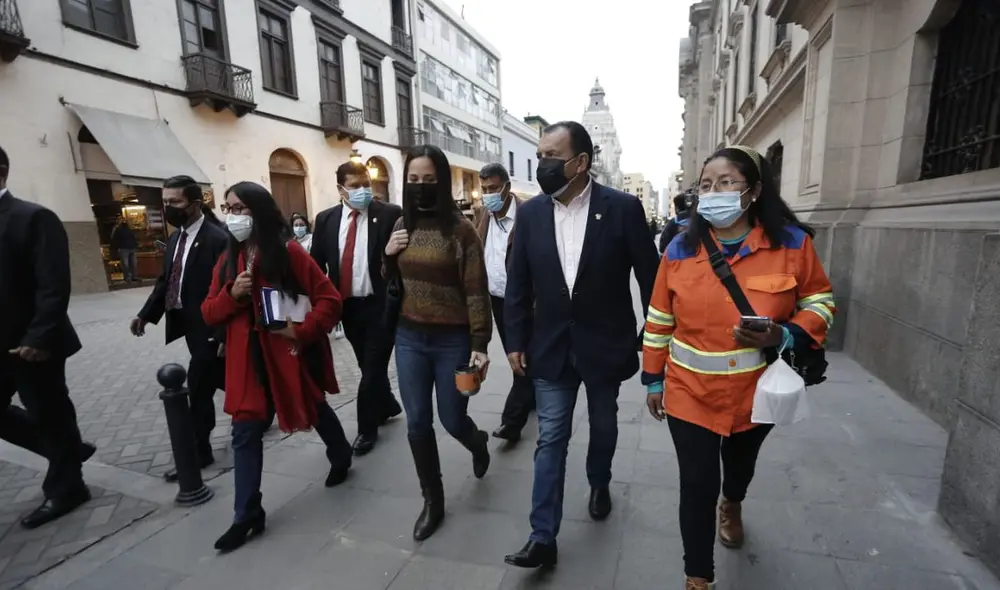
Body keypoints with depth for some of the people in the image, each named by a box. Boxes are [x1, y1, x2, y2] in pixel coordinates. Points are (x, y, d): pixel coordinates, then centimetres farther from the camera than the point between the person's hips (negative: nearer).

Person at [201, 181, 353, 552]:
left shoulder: (289, 252, -12)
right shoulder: (228, 260, 6)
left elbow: (329, 299, -14)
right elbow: (208, 314, 6)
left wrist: (303, 331, -22)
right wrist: (232, 294, -12)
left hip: (290, 353, -4)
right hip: (249, 360, 5)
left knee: (316, 411, 17)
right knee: (245, 434, 5)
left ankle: (341, 458, 45)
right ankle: (247, 515, 17)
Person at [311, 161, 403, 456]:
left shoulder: (390, 214, -7)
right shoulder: (326, 219, 5)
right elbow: (316, 264, 7)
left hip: (381, 304, -4)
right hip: (348, 305, 5)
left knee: (374, 367, 4)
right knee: (368, 365, 19)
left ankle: (367, 427, 23)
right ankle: (387, 406, 43)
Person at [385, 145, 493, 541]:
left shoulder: (460, 229, -10)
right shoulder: (402, 226, 5)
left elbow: (476, 291, -10)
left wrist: (480, 345, -14)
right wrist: (387, 255, -5)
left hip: (452, 340, -4)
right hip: (409, 337, 5)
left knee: (452, 420, 8)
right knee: (417, 424, 9)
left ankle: (477, 442, 47)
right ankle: (432, 501, 30)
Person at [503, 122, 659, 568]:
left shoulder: (623, 208, -11)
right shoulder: (530, 213, -3)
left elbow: (649, 277, -5)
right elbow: (518, 284, 1)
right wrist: (515, 341, 0)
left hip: (606, 344, -1)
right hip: (551, 347, 1)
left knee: (603, 427, 21)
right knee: (550, 439, 6)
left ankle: (599, 484, 50)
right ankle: (543, 537, 18)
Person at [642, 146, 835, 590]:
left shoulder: (792, 242, -10)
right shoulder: (680, 249, -9)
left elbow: (820, 301, 1)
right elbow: (659, 321, -2)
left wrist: (785, 336, -20)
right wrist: (653, 379, 2)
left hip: (757, 391, 2)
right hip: (690, 392, -1)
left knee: (741, 462, 28)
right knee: (697, 484, 1)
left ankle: (732, 506, 64)